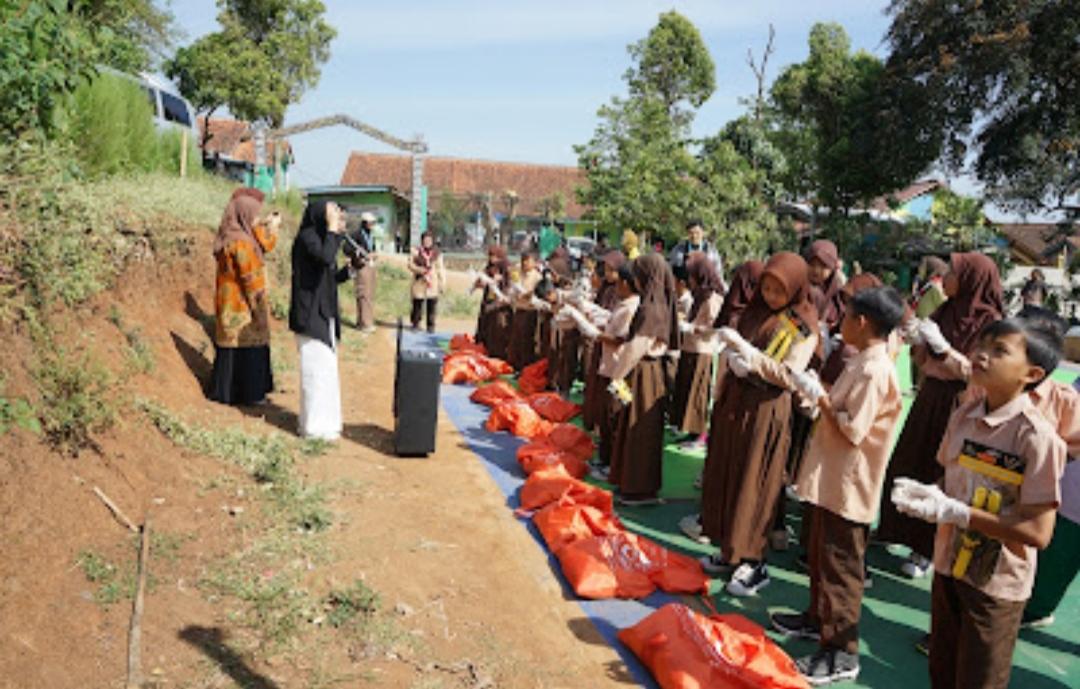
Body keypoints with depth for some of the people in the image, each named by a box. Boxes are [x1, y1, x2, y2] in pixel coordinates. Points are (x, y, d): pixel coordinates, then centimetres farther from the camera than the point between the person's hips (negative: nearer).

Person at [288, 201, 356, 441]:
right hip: (311, 314, -10)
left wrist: (351, 267, 5)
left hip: (323, 314, 10)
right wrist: (332, 228, -20)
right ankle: (314, 427, 6)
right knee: (316, 369, -4)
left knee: (325, 368, 14)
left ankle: (324, 422, 25)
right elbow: (326, 258, -32)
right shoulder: (307, 236, -12)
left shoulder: (320, 238, 15)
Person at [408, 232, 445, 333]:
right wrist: (421, 270, -14)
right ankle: (415, 324, 16)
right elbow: (410, 265, 0)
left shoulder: (437, 254, 6)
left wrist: (442, 283, 2)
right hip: (419, 283, 0)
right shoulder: (416, 252, 4)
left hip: (433, 284, 0)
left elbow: (440, 269, 7)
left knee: (432, 307, 0)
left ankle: (431, 326, 8)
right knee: (417, 305, 2)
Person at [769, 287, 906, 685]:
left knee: (839, 567, 0)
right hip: (829, 480, 10)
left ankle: (841, 652, 12)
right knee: (820, 556, 23)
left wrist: (820, 397, -17)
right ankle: (818, 618, 40)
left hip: (846, 487, -10)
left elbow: (853, 430, -24)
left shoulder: (874, 370, -22)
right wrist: (820, 397, 4)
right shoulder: (864, 362, 9)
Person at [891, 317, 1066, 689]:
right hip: (948, 566, 6)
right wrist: (926, 493, -10)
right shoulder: (964, 414, -3)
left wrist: (954, 512, -26)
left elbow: (1038, 533, -23)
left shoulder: (1037, 437, -23)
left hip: (996, 586, -5)